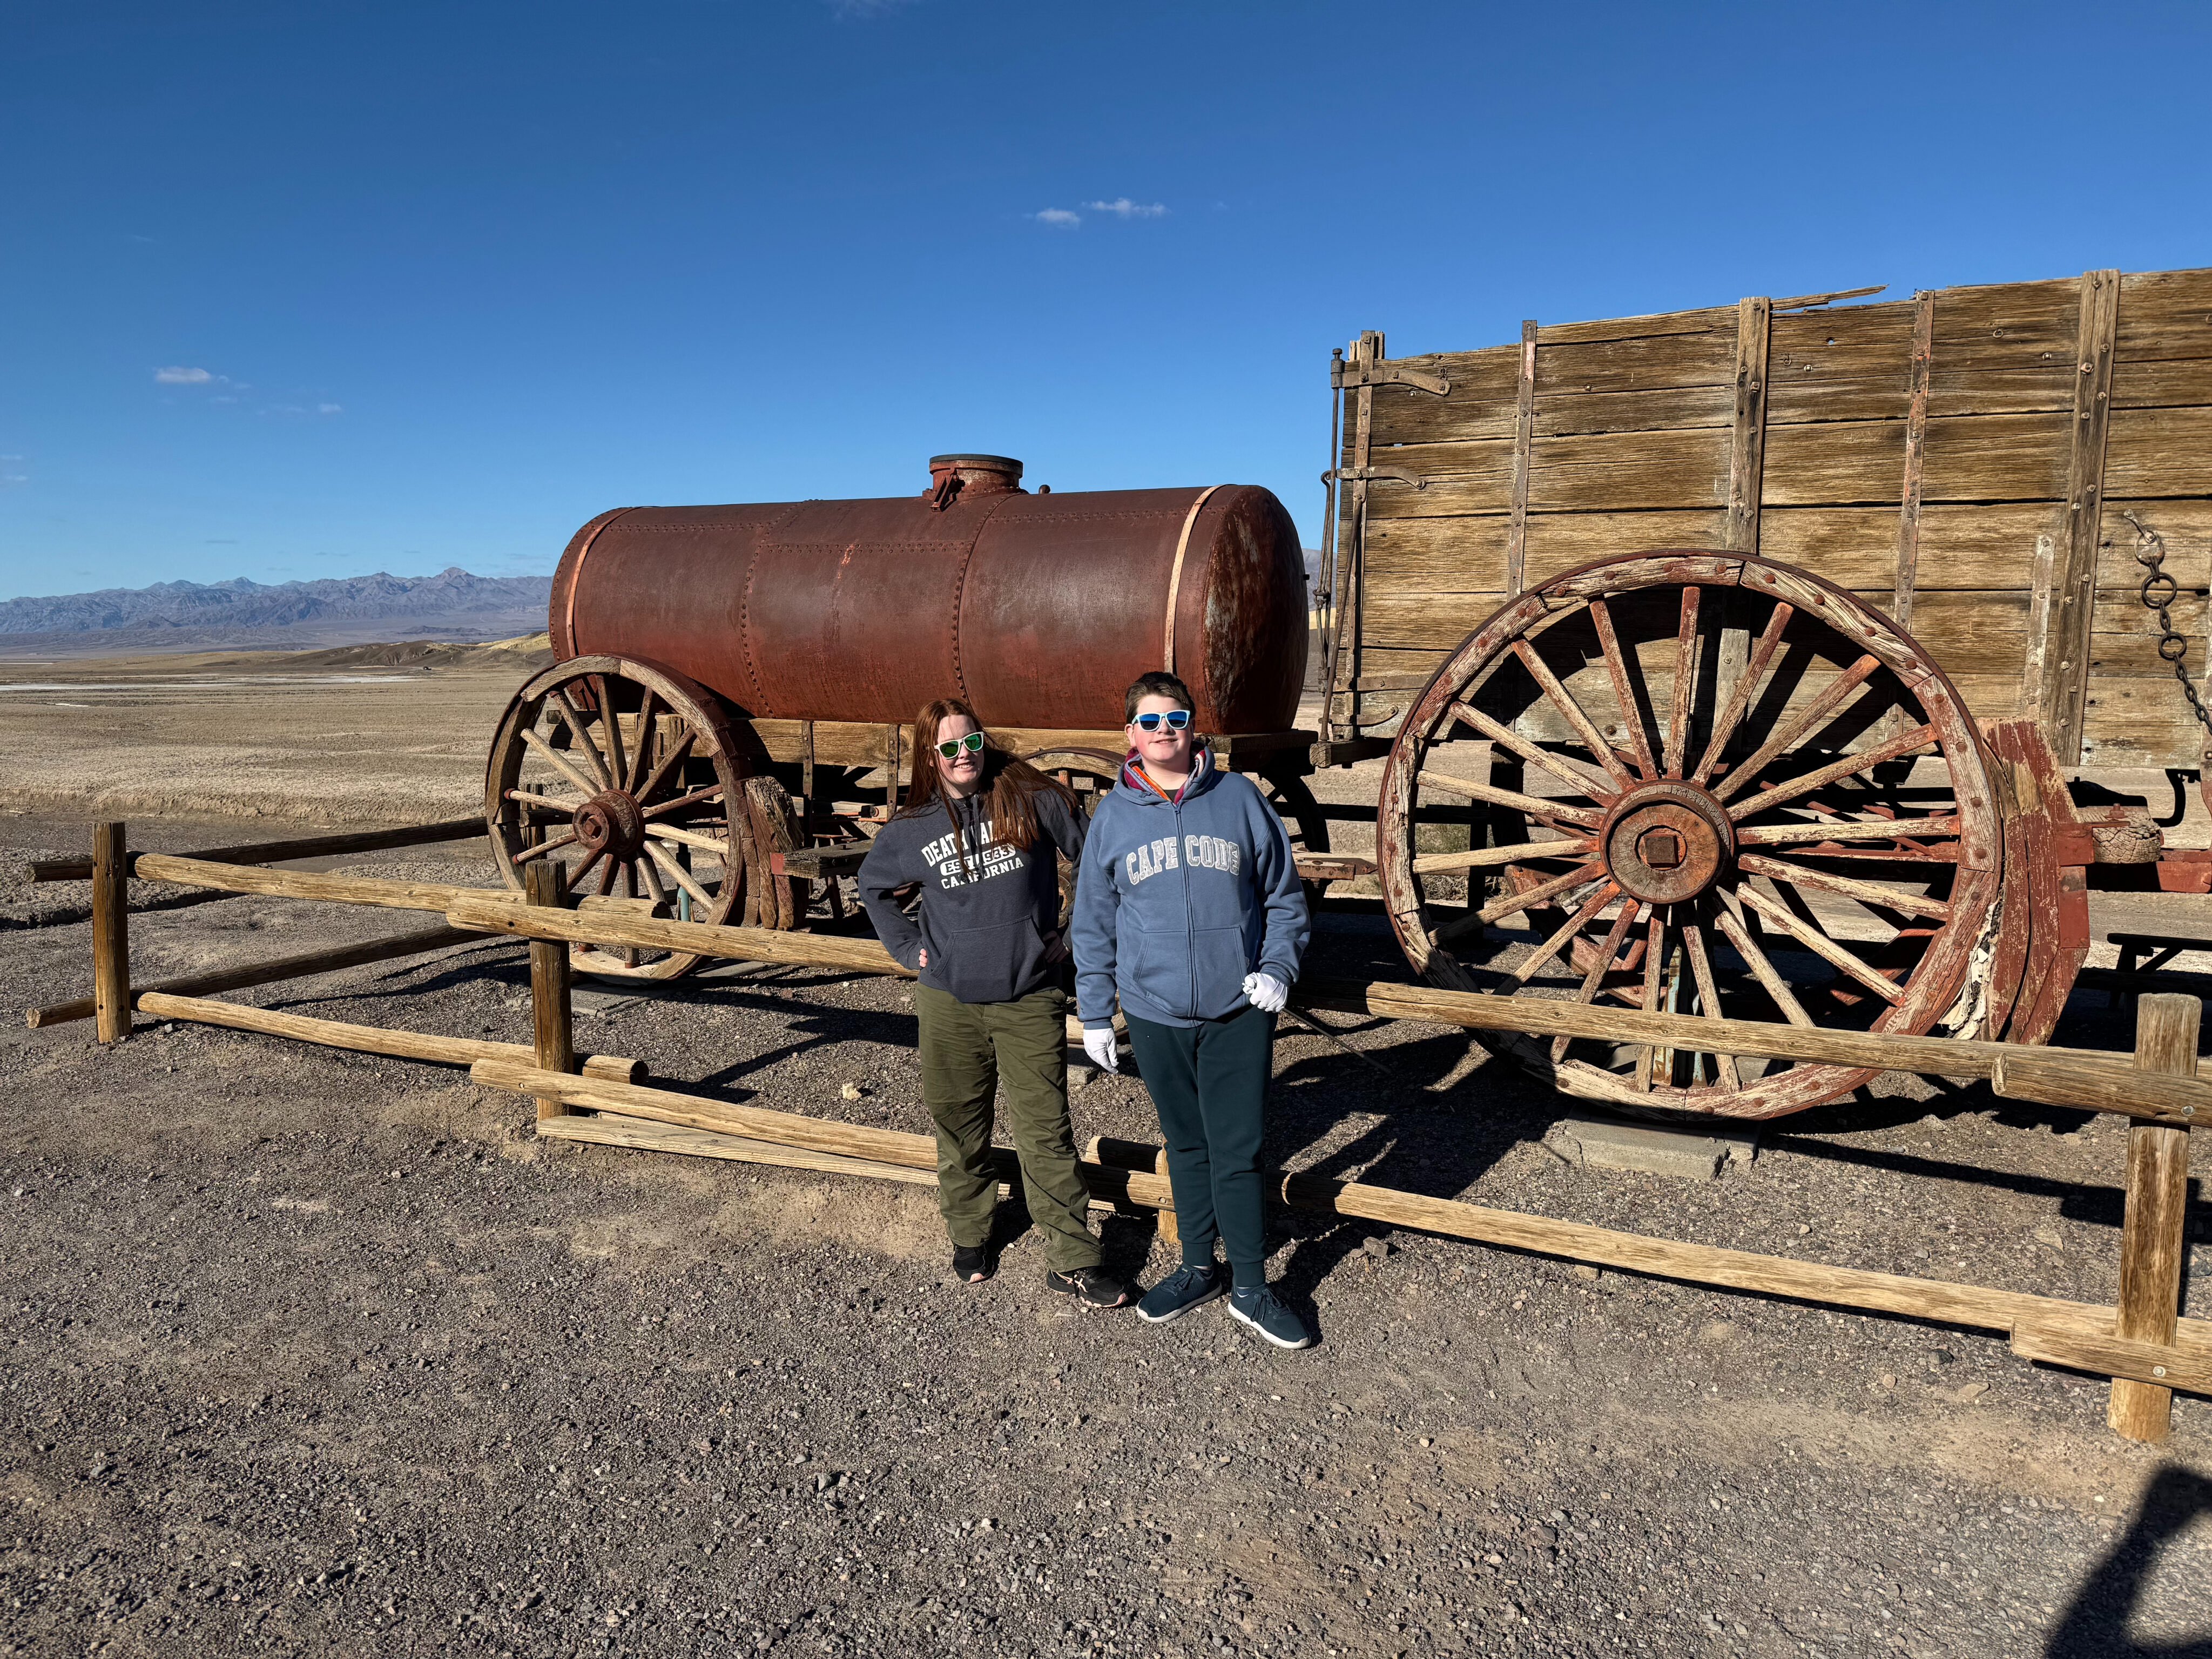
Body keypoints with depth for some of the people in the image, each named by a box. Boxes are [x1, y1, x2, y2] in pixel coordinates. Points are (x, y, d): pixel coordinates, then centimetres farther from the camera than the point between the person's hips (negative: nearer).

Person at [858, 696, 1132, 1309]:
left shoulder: (1032, 798, -4)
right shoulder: (912, 829, 3)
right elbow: (872, 886, 20)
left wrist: (1076, 932, 2)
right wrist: (906, 946, 9)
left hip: (1031, 997, -2)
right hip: (949, 1000, 2)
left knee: (1046, 1131, -1)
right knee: (960, 1126, 13)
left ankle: (1071, 1259, 6)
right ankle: (969, 1234, 33)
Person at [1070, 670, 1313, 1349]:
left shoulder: (1240, 798, -1)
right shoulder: (1113, 816, 2)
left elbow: (1284, 896, 6)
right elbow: (1093, 925, 8)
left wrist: (1277, 968, -7)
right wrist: (1094, 1015, 7)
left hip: (1239, 1011, -1)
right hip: (1155, 1015, 2)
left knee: (1237, 1152, 2)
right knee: (1186, 1147, 16)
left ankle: (1250, 1288, 17)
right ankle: (1199, 1269, 32)